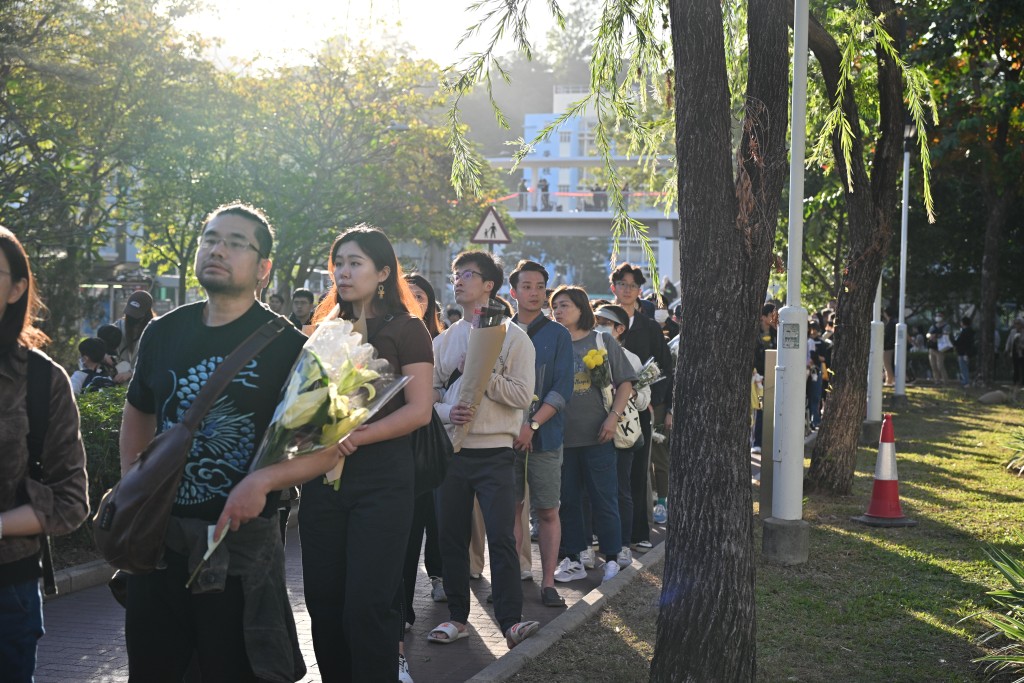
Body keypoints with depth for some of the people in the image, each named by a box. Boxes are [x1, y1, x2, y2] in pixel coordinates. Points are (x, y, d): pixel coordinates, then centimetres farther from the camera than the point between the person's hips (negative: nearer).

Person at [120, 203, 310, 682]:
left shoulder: (286, 345, -8)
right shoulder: (163, 333, 6)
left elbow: (328, 446, -9)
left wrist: (263, 480, -24)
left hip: (241, 536, -4)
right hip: (158, 535, 5)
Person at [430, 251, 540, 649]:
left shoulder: (512, 337, 0)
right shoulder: (444, 340, 13)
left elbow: (522, 396, -8)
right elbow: (430, 393, 12)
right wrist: (446, 412, -9)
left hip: (494, 453, -5)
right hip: (451, 450, 5)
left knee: (502, 538, -9)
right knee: (452, 538, 9)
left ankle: (510, 622, -6)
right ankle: (457, 617, 19)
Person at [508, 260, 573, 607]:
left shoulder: (558, 335, 3)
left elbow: (562, 388, -5)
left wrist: (532, 425, -15)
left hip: (545, 435, -2)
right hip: (505, 434, 2)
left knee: (547, 511, 0)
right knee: (512, 508, 5)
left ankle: (548, 583, 6)